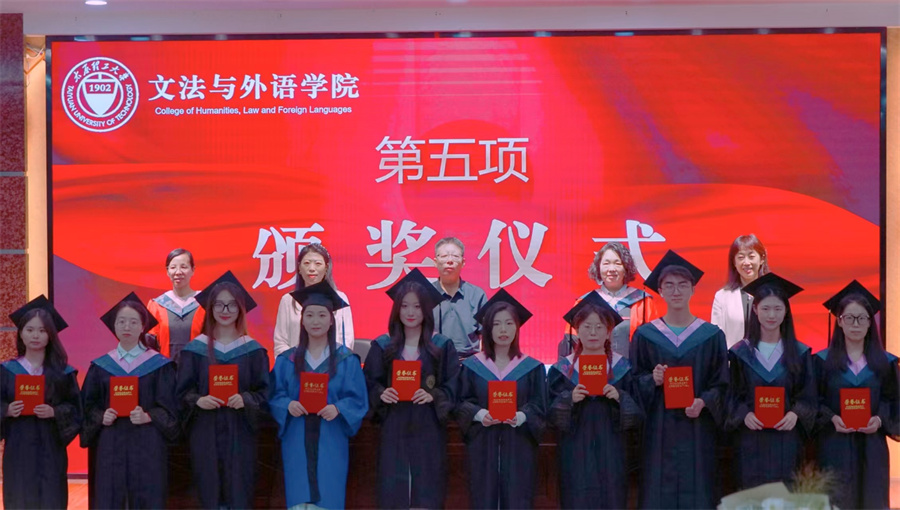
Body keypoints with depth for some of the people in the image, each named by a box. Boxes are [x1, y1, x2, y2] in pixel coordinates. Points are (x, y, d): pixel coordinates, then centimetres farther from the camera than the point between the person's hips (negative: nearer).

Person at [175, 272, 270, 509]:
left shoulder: (253, 350, 4)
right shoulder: (195, 349, 4)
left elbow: (264, 393, 3)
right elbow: (182, 392, 5)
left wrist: (245, 400, -17)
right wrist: (198, 401, -16)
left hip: (240, 434, 0)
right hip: (205, 435, 0)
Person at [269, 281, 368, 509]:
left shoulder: (346, 360, 3)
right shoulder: (286, 360, 8)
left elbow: (358, 400, 0)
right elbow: (275, 396, 6)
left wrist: (338, 409, -19)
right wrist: (288, 405, -15)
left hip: (331, 443, -1)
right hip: (296, 443, 1)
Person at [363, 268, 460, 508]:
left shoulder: (442, 346, 4)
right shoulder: (382, 346, 7)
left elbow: (454, 386, 1)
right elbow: (369, 383, 6)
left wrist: (433, 396, -17)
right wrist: (381, 394, -14)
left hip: (428, 430, -1)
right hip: (393, 429, 1)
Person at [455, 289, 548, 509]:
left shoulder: (532, 367, 5)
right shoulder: (472, 366, 5)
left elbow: (539, 406, 1)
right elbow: (461, 403, 3)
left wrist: (521, 416, -19)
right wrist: (480, 414, -16)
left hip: (518, 446, 0)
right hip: (483, 446, 0)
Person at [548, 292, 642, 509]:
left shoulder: (622, 367, 5)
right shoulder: (564, 368, 4)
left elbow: (637, 412, 3)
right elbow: (552, 412, 0)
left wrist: (619, 397, -15)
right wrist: (569, 399, -18)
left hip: (610, 451, 1)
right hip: (576, 452, 0)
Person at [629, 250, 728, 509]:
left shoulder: (711, 336, 4)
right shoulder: (645, 335, 4)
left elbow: (721, 384, 3)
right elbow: (634, 382, 6)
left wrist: (703, 402, -14)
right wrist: (651, 381, -15)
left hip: (697, 431, 0)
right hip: (658, 431, 0)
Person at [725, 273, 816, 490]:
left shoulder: (800, 353, 5)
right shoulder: (741, 352, 5)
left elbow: (809, 397, 5)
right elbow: (732, 396, 5)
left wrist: (795, 414, -14)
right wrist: (744, 414, -14)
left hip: (787, 441, 0)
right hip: (751, 442, 0)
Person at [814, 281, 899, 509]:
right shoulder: (822, 360, 2)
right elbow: (813, 401, 1)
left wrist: (880, 419, -11)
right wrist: (831, 418, -15)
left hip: (871, 448, 2)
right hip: (834, 447, -2)